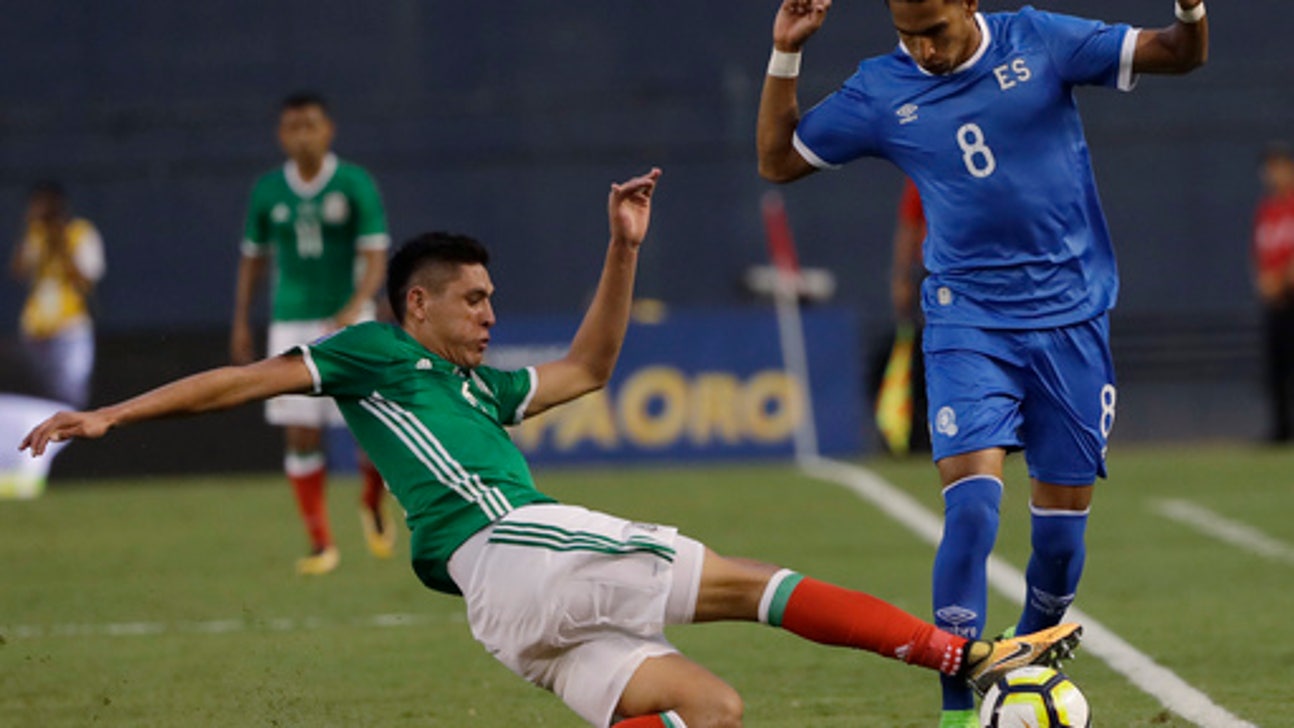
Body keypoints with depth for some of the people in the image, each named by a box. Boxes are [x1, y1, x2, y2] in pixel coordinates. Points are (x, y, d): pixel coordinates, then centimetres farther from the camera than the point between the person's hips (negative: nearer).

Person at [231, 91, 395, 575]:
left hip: (348, 322, -2)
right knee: (301, 437, -3)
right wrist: (241, 324, 12)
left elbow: (375, 257, -9)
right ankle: (321, 545, 7)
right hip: (292, 324, 2)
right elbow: (253, 258, 16)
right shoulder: (268, 191, 4)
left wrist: (354, 309, -25)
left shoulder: (355, 185, -5)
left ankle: (373, 503, 22)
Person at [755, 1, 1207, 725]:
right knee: (972, 502, -20)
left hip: (1071, 317, 1)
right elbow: (779, 159, 10)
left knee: (1063, 521, 3)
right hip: (968, 324, -1)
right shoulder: (881, 92, 0)